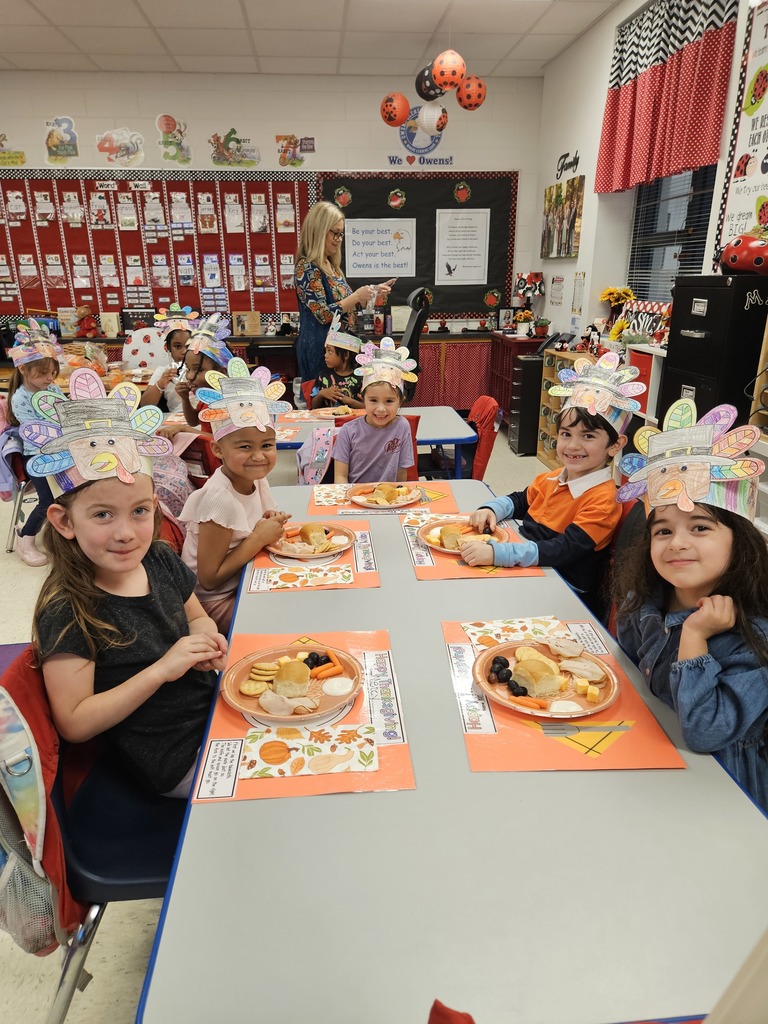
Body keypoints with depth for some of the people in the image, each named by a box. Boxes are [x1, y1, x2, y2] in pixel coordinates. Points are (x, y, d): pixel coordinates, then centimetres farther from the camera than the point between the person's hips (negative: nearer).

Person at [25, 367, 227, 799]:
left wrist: (206, 640, -10)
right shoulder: (67, 613, -22)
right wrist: (161, 669, -28)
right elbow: (74, 724, -19)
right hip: (178, 762, -5)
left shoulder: (161, 560, -6)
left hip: (214, 709, 6)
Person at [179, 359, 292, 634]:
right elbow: (209, 579, -22)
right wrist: (260, 537, -23)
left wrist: (267, 524, -9)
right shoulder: (221, 500, -27)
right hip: (217, 604, -7)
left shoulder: (255, 479, -4)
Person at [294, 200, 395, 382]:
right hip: (319, 347, -9)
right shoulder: (307, 267, -14)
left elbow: (344, 303, 18)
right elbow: (324, 314, -21)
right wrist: (357, 296, -16)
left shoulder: (330, 265, 13)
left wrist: (372, 293, 9)